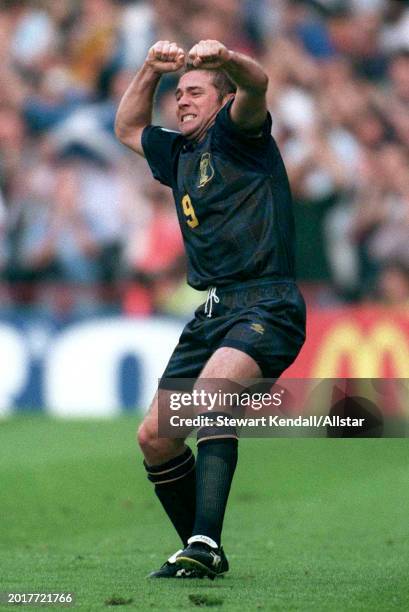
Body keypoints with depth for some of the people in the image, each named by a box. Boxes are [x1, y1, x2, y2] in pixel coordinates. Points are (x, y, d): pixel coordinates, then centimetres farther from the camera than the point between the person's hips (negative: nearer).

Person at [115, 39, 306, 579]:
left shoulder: (238, 135, 1)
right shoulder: (179, 154, 22)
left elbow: (255, 88, -19)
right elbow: (128, 128, 37)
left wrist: (226, 58, -41)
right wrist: (152, 70, 20)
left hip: (265, 306, -8)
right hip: (212, 313, 8)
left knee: (212, 391, -33)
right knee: (154, 437, 1)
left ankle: (205, 543, -42)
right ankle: (203, 553, 15)